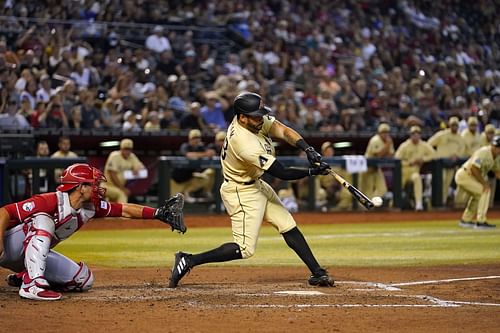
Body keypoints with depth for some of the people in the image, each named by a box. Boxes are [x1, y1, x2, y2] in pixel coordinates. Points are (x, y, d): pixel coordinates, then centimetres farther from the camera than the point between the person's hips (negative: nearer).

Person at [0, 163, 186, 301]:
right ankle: (32, 283, -38)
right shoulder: (50, 202, -29)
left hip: (34, 255, 8)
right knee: (42, 221, -35)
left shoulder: (91, 207, -5)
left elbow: (124, 210, 1)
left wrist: (158, 213, -6)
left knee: (84, 280, -2)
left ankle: (23, 278, 11)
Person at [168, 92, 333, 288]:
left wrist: (308, 150, -24)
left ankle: (317, 272, 14)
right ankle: (189, 261, -7)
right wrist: (312, 172, -20)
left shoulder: (256, 121, -10)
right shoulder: (246, 144, -33)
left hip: (256, 185, 10)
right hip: (241, 193, -10)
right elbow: (282, 174, -28)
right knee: (245, 249, -11)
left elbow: (283, 131, -10)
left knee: (288, 226, 9)